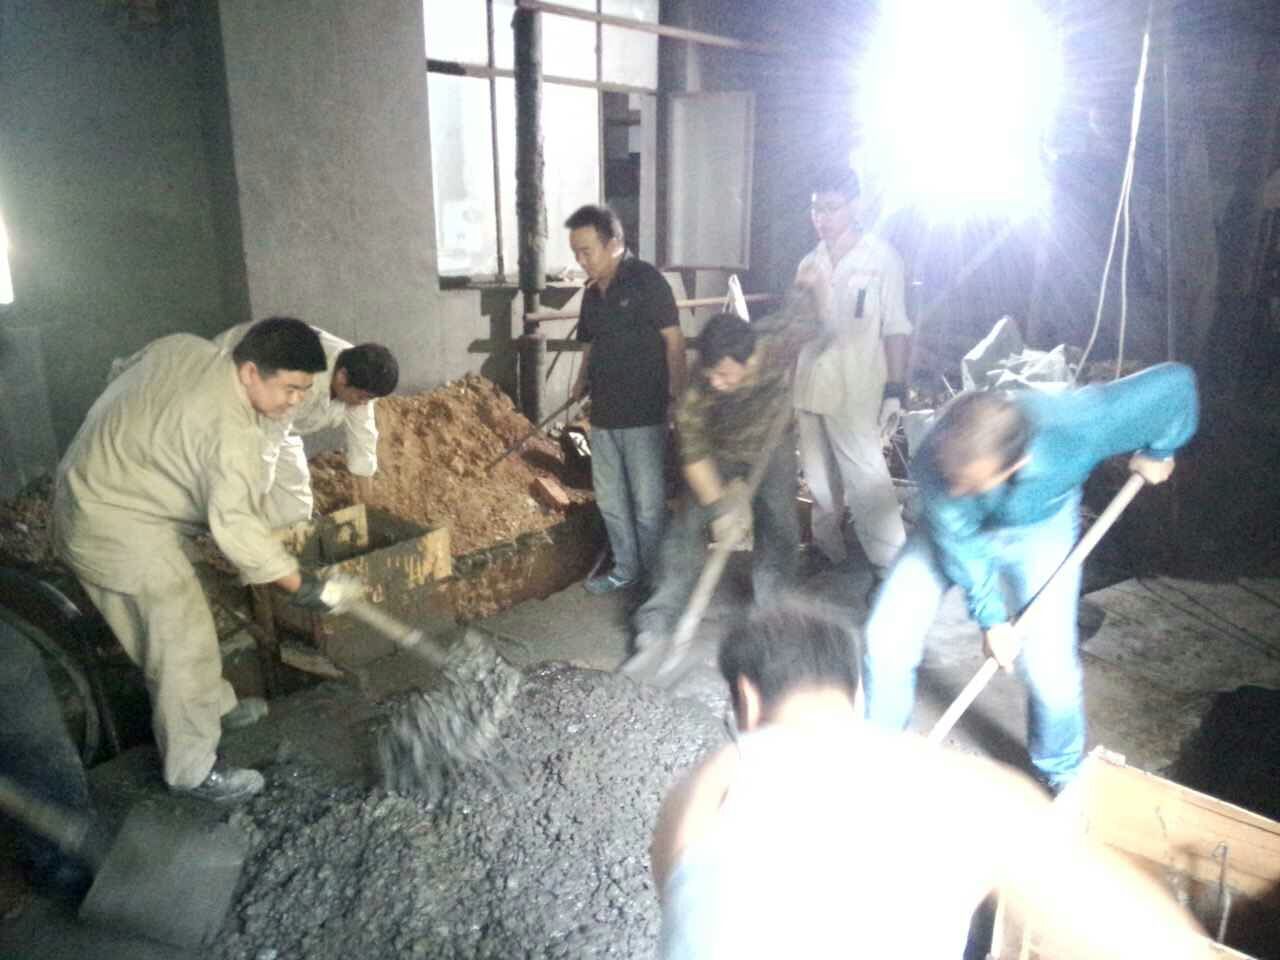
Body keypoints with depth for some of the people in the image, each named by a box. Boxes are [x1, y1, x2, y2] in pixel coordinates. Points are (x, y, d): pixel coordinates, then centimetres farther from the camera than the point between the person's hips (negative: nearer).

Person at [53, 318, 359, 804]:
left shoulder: (184, 346, -3)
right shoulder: (229, 431, -29)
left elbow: (121, 375, 12)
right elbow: (235, 528, -30)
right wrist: (302, 586, -21)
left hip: (93, 491, 10)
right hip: (116, 528, -10)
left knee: (180, 622, 22)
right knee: (182, 641, -1)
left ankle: (214, 705, 40)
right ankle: (192, 770, 13)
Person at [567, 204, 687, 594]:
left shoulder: (645, 280, -10)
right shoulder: (592, 293, 11)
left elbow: (674, 339, -12)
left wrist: (677, 397, -16)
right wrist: (581, 384, 6)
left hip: (643, 412, -7)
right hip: (603, 412, 8)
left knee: (647, 500, 1)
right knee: (610, 499, 16)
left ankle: (657, 574, 17)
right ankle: (626, 568, 31)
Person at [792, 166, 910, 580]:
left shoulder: (882, 258, -5)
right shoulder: (810, 262, 9)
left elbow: (896, 328, -6)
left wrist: (895, 390, -12)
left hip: (855, 391, -5)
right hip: (809, 387, 5)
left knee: (867, 481, -9)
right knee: (820, 480, 14)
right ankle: (825, 552, 29)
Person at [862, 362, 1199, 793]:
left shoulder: (1075, 426, -42)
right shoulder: (934, 463, -37)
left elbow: (1174, 383, -25)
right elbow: (961, 544, -19)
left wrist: (1157, 451, -8)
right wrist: (991, 619, -13)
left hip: (1041, 525, 0)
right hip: (963, 528, 1)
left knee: (1049, 667, -10)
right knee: (886, 636, -8)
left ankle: (1061, 774, 24)